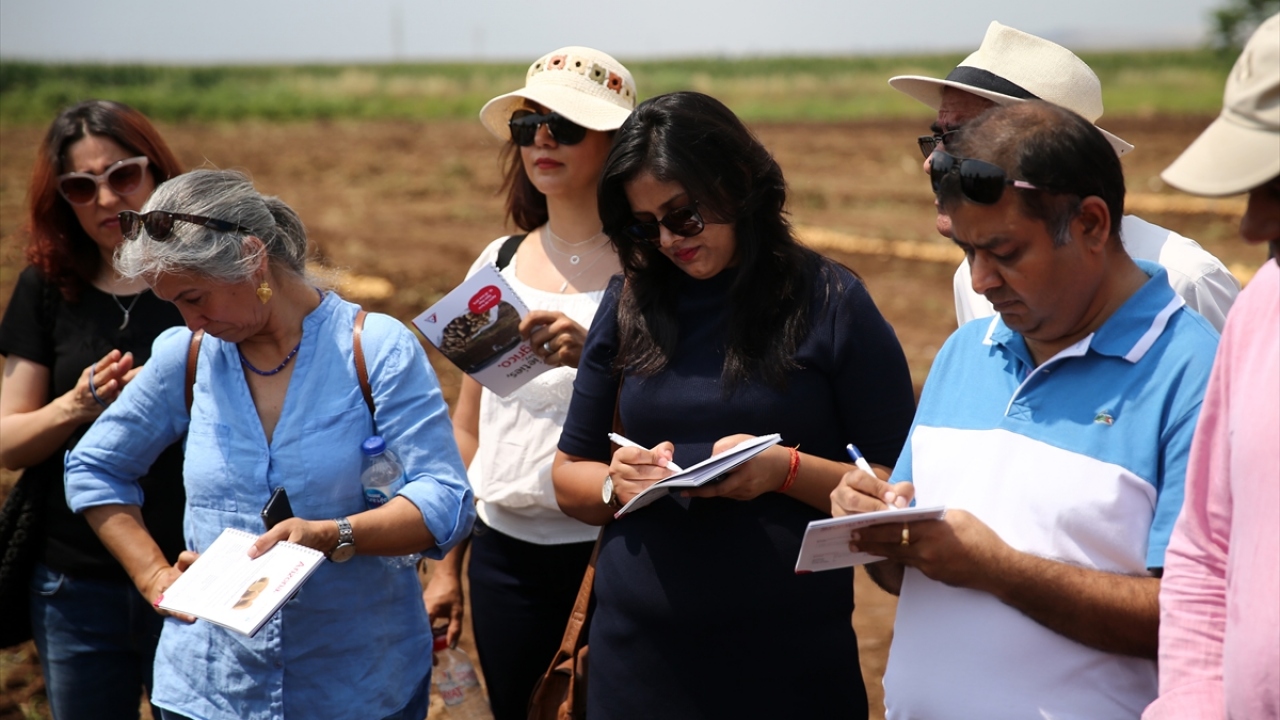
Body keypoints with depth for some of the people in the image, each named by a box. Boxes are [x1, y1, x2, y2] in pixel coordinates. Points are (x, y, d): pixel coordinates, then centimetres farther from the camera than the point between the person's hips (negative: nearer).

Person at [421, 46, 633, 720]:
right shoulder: (499, 262, 8)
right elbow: (467, 427, 14)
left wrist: (595, 360, -26)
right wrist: (447, 563, 13)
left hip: (605, 546, -4)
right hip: (504, 548, 4)